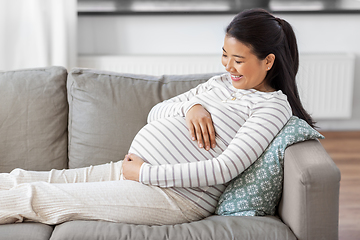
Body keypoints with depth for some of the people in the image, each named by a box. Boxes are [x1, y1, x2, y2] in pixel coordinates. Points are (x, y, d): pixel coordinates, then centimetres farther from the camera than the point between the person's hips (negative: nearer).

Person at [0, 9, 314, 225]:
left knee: (34, 198, -12)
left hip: (176, 194, -8)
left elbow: (225, 168, -18)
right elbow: (155, 114, 18)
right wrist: (190, 107, -5)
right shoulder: (221, 82, 18)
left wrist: (144, 173, -15)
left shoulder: (272, 105, -6)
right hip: (132, 167, 8)